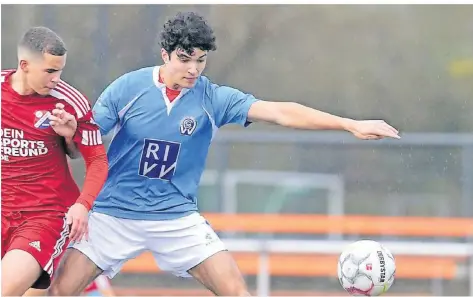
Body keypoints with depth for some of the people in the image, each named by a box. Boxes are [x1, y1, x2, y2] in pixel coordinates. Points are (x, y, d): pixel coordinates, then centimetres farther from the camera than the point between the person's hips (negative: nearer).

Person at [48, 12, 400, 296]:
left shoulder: (213, 98, -6)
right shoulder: (128, 88, -8)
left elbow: (281, 113, -13)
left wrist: (351, 124, -20)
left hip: (178, 217, 1)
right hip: (114, 215, -1)